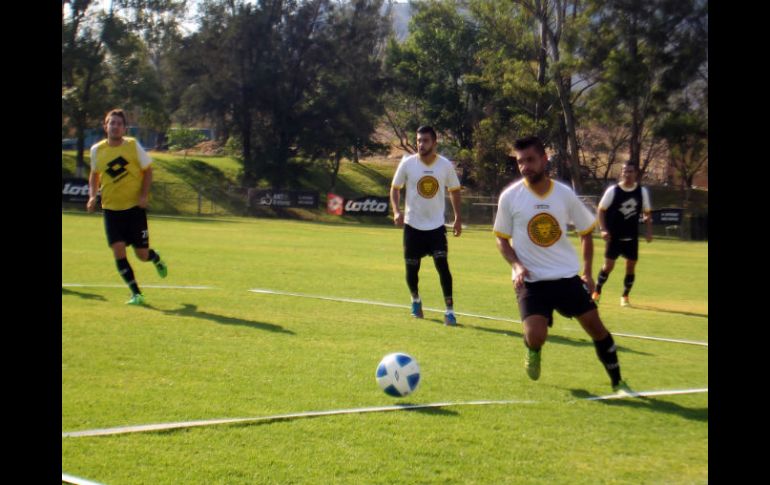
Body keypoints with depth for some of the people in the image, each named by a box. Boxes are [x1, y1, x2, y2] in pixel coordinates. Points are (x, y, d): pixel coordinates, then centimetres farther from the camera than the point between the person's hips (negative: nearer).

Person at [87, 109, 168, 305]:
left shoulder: (133, 145, -6)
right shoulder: (97, 150, 0)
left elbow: (148, 171, 1)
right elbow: (94, 175, 16)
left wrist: (144, 195, -12)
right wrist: (92, 196, 0)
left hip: (135, 207, -2)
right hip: (111, 208, 2)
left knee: (142, 255, 0)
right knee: (118, 250, -12)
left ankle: (156, 258, 38)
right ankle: (136, 294, -1)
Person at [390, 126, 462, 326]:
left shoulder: (446, 165, -4)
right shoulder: (407, 163, -6)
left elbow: (454, 190, 10)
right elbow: (395, 188, 4)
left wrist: (458, 218, 4)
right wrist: (396, 211, -12)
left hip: (436, 225, -1)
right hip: (412, 225, 1)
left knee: (442, 264, -14)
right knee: (412, 268, 8)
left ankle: (450, 310, -10)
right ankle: (415, 300, 37)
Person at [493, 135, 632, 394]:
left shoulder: (564, 194, -2)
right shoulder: (510, 197, -7)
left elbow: (586, 232, 11)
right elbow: (502, 238, 4)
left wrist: (587, 272, 4)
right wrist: (516, 265, -13)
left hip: (567, 276, 2)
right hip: (531, 280, -2)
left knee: (595, 325, -1)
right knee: (536, 336, -21)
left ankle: (617, 382, 17)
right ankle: (532, 350, 18)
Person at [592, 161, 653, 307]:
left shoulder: (642, 191, -1)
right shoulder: (613, 191, -8)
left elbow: (647, 213, 10)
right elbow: (601, 210, -1)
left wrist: (649, 231, -1)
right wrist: (603, 229, -11)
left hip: (632, 236, 3)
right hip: (614, 235, -3)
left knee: (631, 265, 2)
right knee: (608, 265, -4)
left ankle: (625, 296, 15)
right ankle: (596, 293, 12)